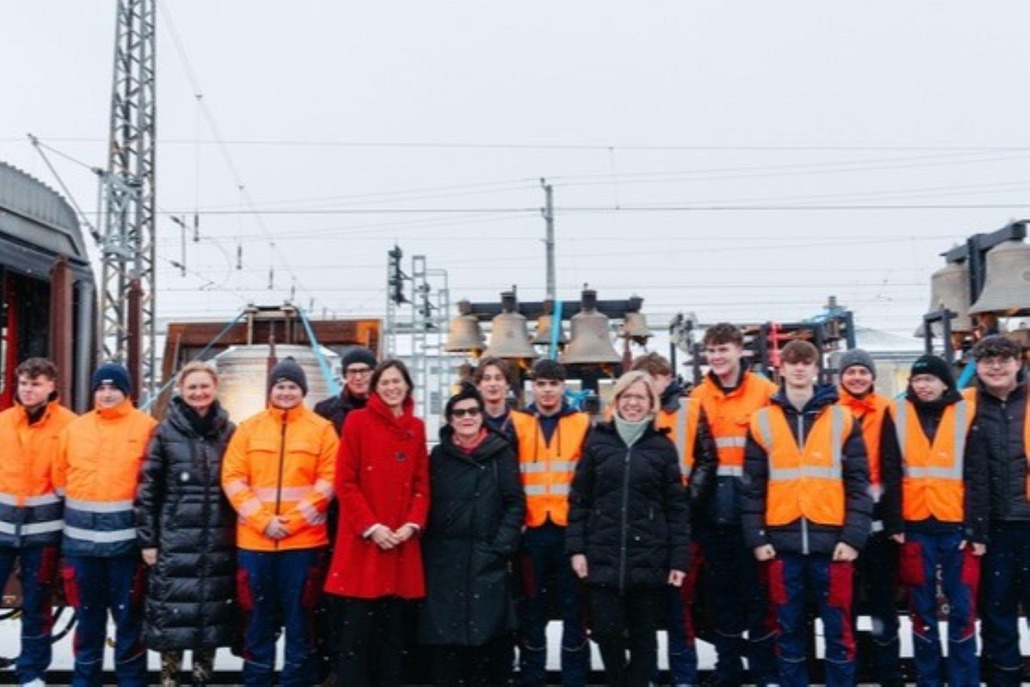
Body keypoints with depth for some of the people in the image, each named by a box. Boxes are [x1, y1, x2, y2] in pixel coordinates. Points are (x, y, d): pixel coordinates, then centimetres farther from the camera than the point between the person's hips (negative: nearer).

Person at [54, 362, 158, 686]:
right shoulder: (74, 428, 8)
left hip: (126, 537, -3)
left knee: (128, 614, 3)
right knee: (87, 613, 14)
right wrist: (75, 510, 10)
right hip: (81, 537, 3)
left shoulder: (146, 427, -3)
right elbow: (60, 475, 15)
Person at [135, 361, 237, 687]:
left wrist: (239, 533, 5)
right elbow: (148, 486, 1)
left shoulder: (229, 431, 7)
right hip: (175, 538, -2)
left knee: (213, 608, 7)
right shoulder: (166, 431, 1)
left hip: (218, 539, 2)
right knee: (172, 610, -1)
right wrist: (147, 538, -3)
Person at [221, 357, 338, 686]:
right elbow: (232, 478, 1)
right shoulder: (249, 428, 7)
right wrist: (262, 519, -10)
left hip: (304, 540, -1)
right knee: (257, 619, 8)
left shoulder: (322, 429, 3)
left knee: (300, 618, 4)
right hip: (254, 540, 2)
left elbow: (327, 481, -3)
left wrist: (293, 520, -12)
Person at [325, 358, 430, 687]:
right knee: (357, 628, -2)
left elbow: (421, 484, 11)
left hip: (402, 544, 4)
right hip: (362, 542, -4)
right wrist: (370, 527, -13)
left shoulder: (416, 427, 11)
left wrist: (412, 525, -5)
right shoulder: (358, 421, -1)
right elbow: (345, 482, -5)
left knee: (393, 629, 9)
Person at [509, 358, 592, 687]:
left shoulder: (582, 424, 5)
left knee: (573, 607, 4)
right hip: (530, 530, 1)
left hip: (570, 529, 0)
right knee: (531, 607, 9)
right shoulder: (516, 423, 5)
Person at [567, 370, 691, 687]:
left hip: (649, 558, 0)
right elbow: (579, 499, 5)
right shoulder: (598, 441, 5)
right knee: (606, 630, 1)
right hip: (603, 556, 0)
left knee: (643, 634, 7)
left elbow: (677, 507, 3)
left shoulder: (663, 446, 4)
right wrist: (576, 548, -2)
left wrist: (679, 558, -3)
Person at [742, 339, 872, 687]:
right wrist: (757, 537, -1)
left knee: (838, 628, 5)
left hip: (832, 542, -1)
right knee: (789, 629, 9)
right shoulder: (762, 422, 6)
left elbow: (858, 483, 1)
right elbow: (752, 487, 6)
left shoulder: (843, 420, 4)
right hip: (783, 543, 1)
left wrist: (853, 536, -6)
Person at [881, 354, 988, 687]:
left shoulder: (965, 415, 2)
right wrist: (894, 524, -4)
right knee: (922, 608, 8)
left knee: (962, 608, 2)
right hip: (916, 526, 1)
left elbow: (977, 476, 0)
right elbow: (890, 474, 3)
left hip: (957, 526, -1)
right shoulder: (898, 414, 5)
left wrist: (977, 529, -5)